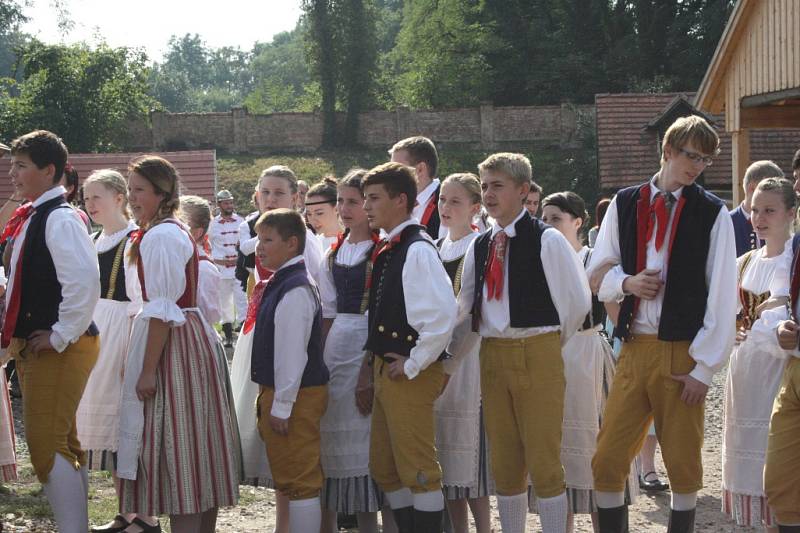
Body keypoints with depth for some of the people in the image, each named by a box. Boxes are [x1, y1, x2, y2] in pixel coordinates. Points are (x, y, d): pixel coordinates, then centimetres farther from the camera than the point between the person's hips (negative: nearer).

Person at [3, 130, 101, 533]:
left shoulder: (60, 218, -16)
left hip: (59, 348, -10)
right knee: (61, 442, 17)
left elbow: (84, 281, -28)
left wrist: (61, 336, -22)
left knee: (46, 444, -11)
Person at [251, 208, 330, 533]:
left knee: (298, 481, -5)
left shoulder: (295, 290, -19)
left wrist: (281, 405, -21)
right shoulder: (280, 284, 13)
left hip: (296, 396, -10)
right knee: (290, 478, 17)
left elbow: (292, 352, -22)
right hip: (278, 393, 10)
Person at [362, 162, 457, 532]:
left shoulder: (417, 250, -17)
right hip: (387, 369, 10)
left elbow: (443, 314, -27)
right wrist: (378, 365, 15)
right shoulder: (387, 250, 11)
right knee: (383, 467, 16)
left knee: (417, 470, -4)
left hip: (411, 374, -10)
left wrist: (412, 364, -20)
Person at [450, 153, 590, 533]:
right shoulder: (480, 246, 11)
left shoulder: (547, 240, -6)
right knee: (504, 463, 10)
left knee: (543, 461, -4)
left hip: (537, 355, -5)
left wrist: (549, 342, 7)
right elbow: (464, 303, 14)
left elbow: (577, 301, -1)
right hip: (492, 355, 5)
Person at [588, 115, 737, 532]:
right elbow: (598, 274, 14)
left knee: (684, 466, 5)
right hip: (633, 349, 2)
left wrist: (705, 367, -6)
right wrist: (626, 282, -9)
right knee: (607, 462, 0)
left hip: (683, 355, -2)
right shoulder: (624, 204, 8)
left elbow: (722, 296, -1)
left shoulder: (712, 213, 1)